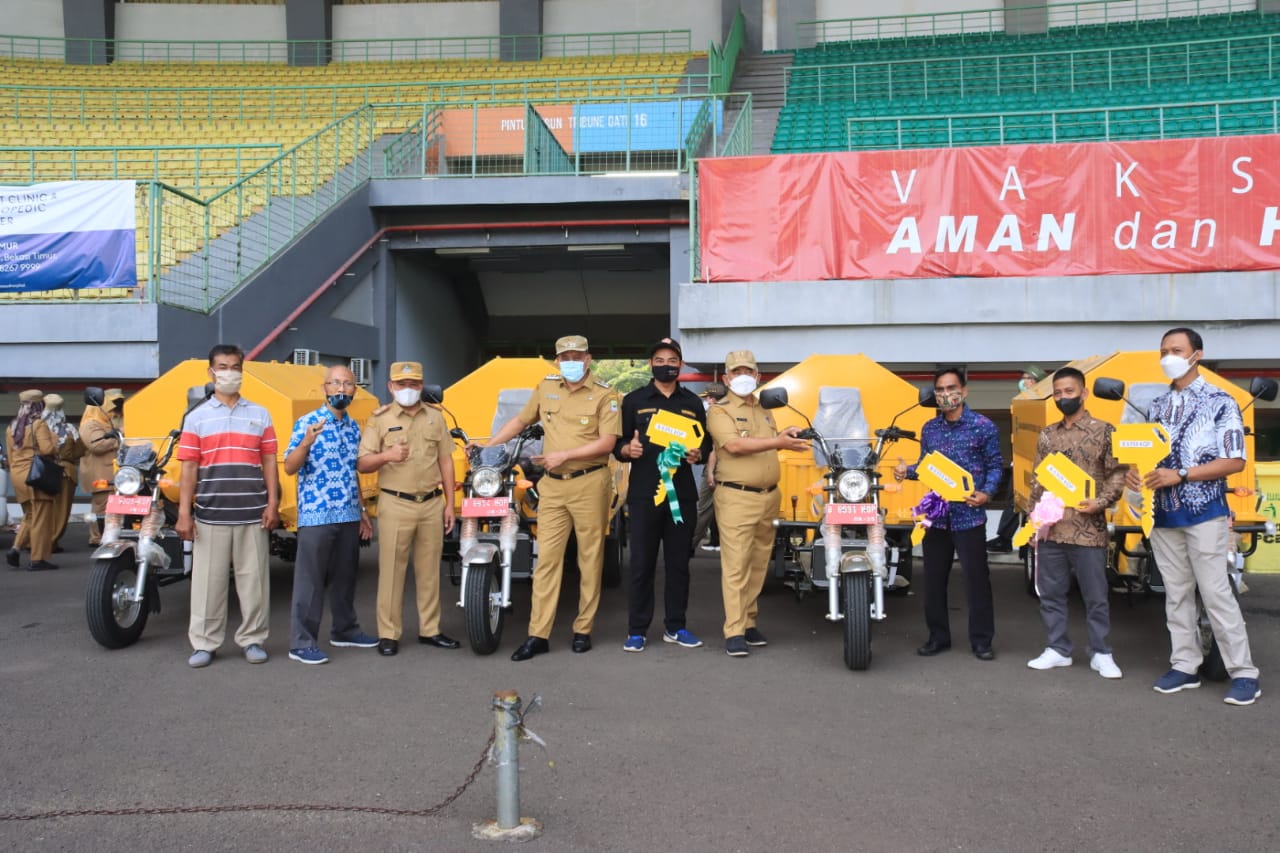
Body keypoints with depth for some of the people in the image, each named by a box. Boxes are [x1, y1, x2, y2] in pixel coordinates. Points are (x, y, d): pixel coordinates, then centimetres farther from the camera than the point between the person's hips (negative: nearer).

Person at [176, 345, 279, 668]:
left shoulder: (259, 415, 9)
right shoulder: (197, 417, 6)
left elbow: (269, 462, 8)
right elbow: (189, 468, 3)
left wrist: (272, 504, -1)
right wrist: (184, 513, -4)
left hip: (252, 514, 1)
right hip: (210, 515, -1)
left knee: (254, 579, 5)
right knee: (208, 580, 4)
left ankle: (253, 639, 16)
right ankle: (204, 643, 14)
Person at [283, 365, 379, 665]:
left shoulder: (354, 427, 12)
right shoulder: (307, 423, -7)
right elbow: (289, 468, -12)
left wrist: (363, 511, 17)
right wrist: (306, 443, -30)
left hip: (349, 516, 6)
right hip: (316, 515, -6)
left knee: (345, 576, 15)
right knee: (310, 580, -3)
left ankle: (344, 630, 29)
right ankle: (301, 643, 2)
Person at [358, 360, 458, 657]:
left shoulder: (435, 417, 11)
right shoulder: (380, 418, 1)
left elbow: (445, 461, 11)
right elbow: (362, 464, -2)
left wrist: (449, 504, 7)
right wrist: (386, 456, -22)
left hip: (432, 503, 3)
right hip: (395, 504, -3)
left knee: (429, 571, 9)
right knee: (392, 571, -1)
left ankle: (429, 630, 18)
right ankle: (388, 634, 8)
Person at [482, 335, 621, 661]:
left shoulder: (604, 395, -2)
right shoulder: (546, 389, 12)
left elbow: (607, 442, -11)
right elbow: (520, 421, 21)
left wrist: (564, 455, -15)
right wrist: (487, 447, 15)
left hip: (589, 484, -3)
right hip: (553, 485, 3)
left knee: (590, 559, 4)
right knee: (546, 559, 0)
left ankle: (583, 630, 15)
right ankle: (538, 635, 2)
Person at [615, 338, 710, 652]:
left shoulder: (693, 402, 14)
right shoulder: (634, 400, 6)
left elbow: (705, 443, 14)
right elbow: (617, 444, 4)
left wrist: (697, 454, -8)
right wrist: (627, 449, -18)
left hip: (683, 494, 2)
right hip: (643, 494, -2)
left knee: (678, 563, 7)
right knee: (642, 563, -1)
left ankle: (675, 627, 16)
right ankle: (637, 630, 5)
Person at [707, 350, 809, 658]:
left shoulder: (765, 411, 20)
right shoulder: (720, 411, -4)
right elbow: (735, 445, -18)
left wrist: (787, 436, 5)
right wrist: (777, 441, -22)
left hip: (768, 496, 7)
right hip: (736, 497, -7)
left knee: (758, 565, 11)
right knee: (736, 567, -9)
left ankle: (748, 622, 20)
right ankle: (734, 632, -7)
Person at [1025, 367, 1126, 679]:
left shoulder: (1103, 431, 0)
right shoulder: (1047, 435, 11)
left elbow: (1117, 474, -2)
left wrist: (1101, 502, -17)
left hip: (1088, 530, -4)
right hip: (1051, 529, 4)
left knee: (1095, 596, 4)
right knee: (1050, 594, 9)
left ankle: (1101, 653, 16)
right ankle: (1058, 649, 20)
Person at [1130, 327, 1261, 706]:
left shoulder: (1219, 402, -5)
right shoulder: (1156, 406, 12)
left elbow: (1235, 461, -10)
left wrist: (1180, 475, -18)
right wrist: (1136, 472, -6)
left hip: (1204, 513, -5)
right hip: (1164, 515, 6)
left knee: (1216, 593, -6)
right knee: (1176, 594, 9)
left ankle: (1244, 673, 3)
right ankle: (1185, 666, 17)